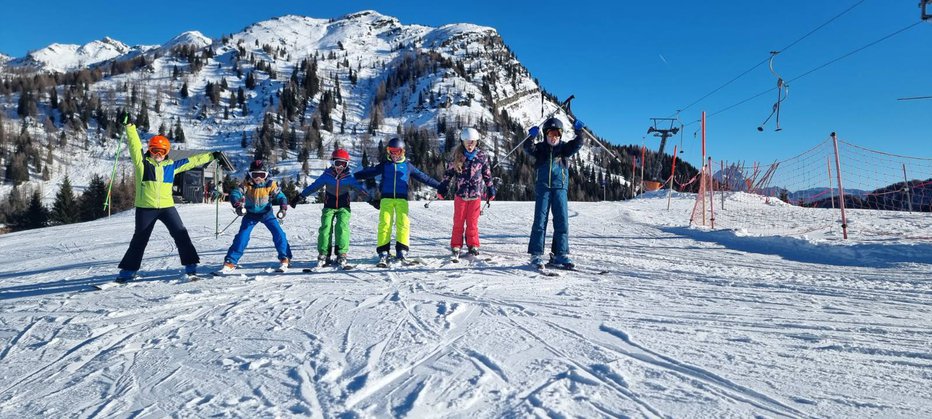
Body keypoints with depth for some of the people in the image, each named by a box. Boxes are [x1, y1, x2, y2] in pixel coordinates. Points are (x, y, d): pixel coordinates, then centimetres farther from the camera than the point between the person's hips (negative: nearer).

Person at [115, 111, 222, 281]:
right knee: (139, 240, 8)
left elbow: (191, 161, 15)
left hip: (167, 206, 2)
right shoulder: (142, 163, 1)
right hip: (145, 208, -2)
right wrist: (128, 125, -20)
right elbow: (135, 144, -10)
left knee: (181, 235, -6)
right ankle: (128, 270, 22)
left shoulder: (171, 165, 8)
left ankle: (191, 266, 0)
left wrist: (211, 156, 19)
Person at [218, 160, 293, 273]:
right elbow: (235, 194, -24)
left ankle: (285, 259, 0)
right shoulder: (247, 183, -18)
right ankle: (230, 262, 1)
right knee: (242, 236, -9)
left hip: (266, 213, 0)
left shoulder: (270, 184, -18)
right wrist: (238, 205, -43)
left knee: (279, 233, -14)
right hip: (251, 214, 0)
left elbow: (280, 196, -17)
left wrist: (283, 208, -36)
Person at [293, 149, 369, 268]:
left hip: (344, 207, -1)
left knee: (342, 228, -17)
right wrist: (299, 197, -2)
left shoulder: (349, 177, -4)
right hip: (329, 207, 1)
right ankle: (323, 254, -2)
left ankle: (342, 255, -10)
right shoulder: (326, 176, -4)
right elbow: (313, 187, -1)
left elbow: (360, 186, -5)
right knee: (325, 228, -11)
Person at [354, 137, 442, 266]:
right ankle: (383, 253, -7)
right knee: (384, 223, -9)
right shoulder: (384, 165, 12)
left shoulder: (407, 165, 13)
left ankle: (402, 250, -2)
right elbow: (369, 172, 3)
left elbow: (423, 177, 14)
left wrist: (439, 186, 12)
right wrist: (353, 177, -9)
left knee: (403, 223, -10)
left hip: (402, 199, 0)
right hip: (386, 198, 0)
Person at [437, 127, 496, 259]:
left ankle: (473, 246, 15)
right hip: (460, 194, 0)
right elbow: (449, 172, 6)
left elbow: (487, 174, 11)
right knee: (458, 222, 6)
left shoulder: (482, 155, 1)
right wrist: (443, 188, 4)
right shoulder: (457, 155, -1)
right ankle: (456, 246, 14)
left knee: (472, 222, 4)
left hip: (476, 195, 0)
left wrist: (490, 189, 15)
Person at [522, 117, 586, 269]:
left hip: (560, 187, 2)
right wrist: (531, 137, -30)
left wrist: (579, 133, -24)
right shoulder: (540, 148, 7)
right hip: (543, 187, -2)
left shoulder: (564, 148, 10)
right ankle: (536, 254, -3)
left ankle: (560, 254, 6)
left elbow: (576, 145, -6)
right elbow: (528, 148, -11)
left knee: (562, 221, -1)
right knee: (540, 220, -5)